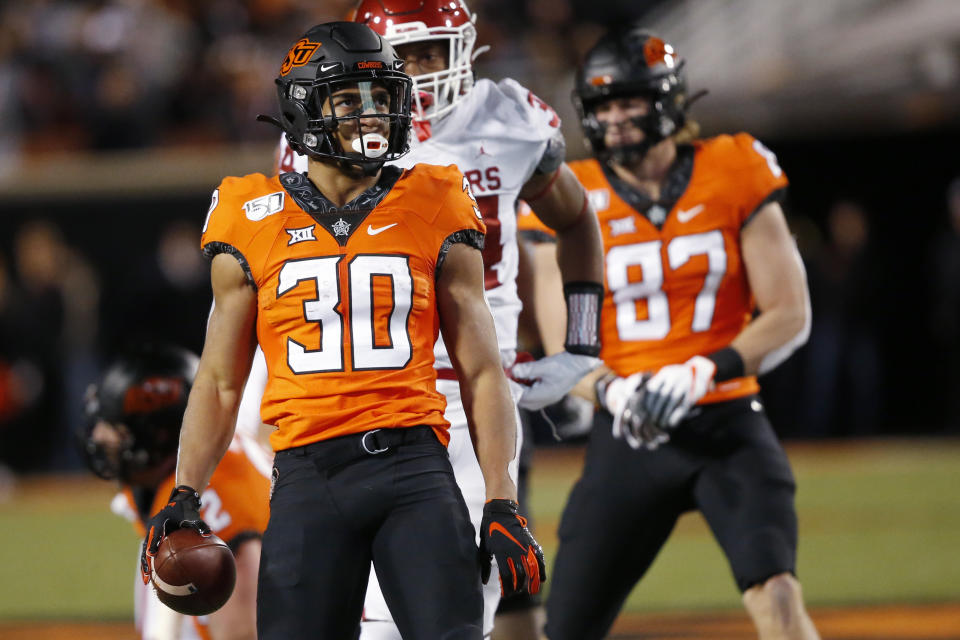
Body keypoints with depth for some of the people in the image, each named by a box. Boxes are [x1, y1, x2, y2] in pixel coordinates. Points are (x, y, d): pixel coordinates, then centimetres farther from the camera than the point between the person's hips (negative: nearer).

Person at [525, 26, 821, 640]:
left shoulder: (733, 178, -2)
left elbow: (790, 316, -2)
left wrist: (700, 375, -16)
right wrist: (612, 391, -19)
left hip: (728, 426, -1)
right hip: (630, 437, 1)